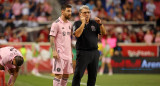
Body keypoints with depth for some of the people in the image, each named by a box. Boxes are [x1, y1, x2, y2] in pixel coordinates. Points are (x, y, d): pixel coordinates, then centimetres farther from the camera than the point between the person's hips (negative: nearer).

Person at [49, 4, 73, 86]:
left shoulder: (69, 24, 14)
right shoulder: (56, 24, -9)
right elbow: (52, 38, -12)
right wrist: (54, 51, -20)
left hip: (68, 54, 8)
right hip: (60, 54, -8)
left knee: (66, 74, 10)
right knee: (58, 75, -9)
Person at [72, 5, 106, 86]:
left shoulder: (94, 23, 13)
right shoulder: (77, 24, 2)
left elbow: (104, 33, 6)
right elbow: (77, 34, -16)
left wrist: (100, 24, -10)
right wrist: (83, 23, -14)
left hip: (94, 52, 4)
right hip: (82, 52, -4)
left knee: (93, 75, 7)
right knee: (78, 75, -10)